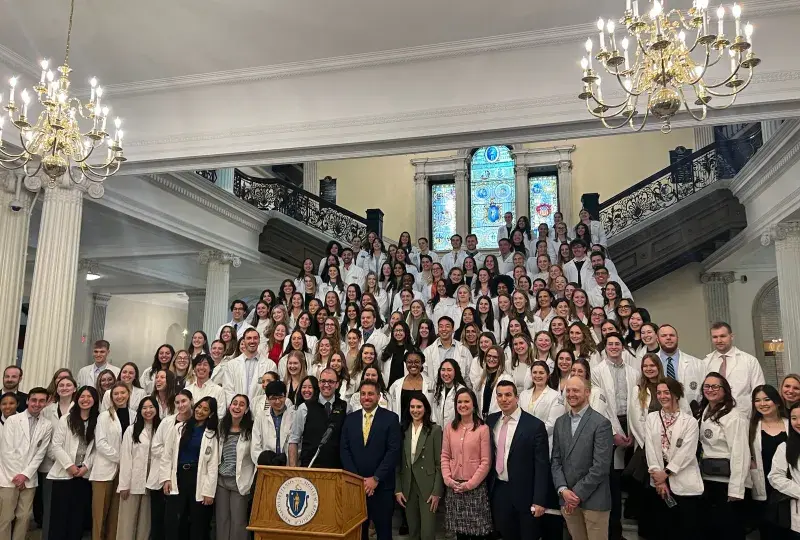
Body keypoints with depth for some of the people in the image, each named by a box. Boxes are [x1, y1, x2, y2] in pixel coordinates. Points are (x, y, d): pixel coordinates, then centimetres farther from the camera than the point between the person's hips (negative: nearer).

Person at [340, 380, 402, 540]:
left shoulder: (390, 418, -3)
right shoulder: (350, 419, 7)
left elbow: (394, 451, -9)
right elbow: (344, 450, 4)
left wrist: (376, 479, -13)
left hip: (381, 486, -3)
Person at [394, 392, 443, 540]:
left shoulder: (435, 430, -6)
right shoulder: (403, 430, 5)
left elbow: (440, 463, -6)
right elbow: (398, 462, 6)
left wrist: (437, 491, -10)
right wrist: (397, 489, 1)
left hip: (427, 487, -4)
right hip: (407, 487, 4)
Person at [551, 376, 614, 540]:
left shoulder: (601, 423, -10)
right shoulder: (560, 422, 9)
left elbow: (600, 466, -15)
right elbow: (555, 460, 8)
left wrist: (578, 494, -13)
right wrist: (563, 489, -7)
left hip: (593, 499, -5)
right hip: (567, 499, 5)